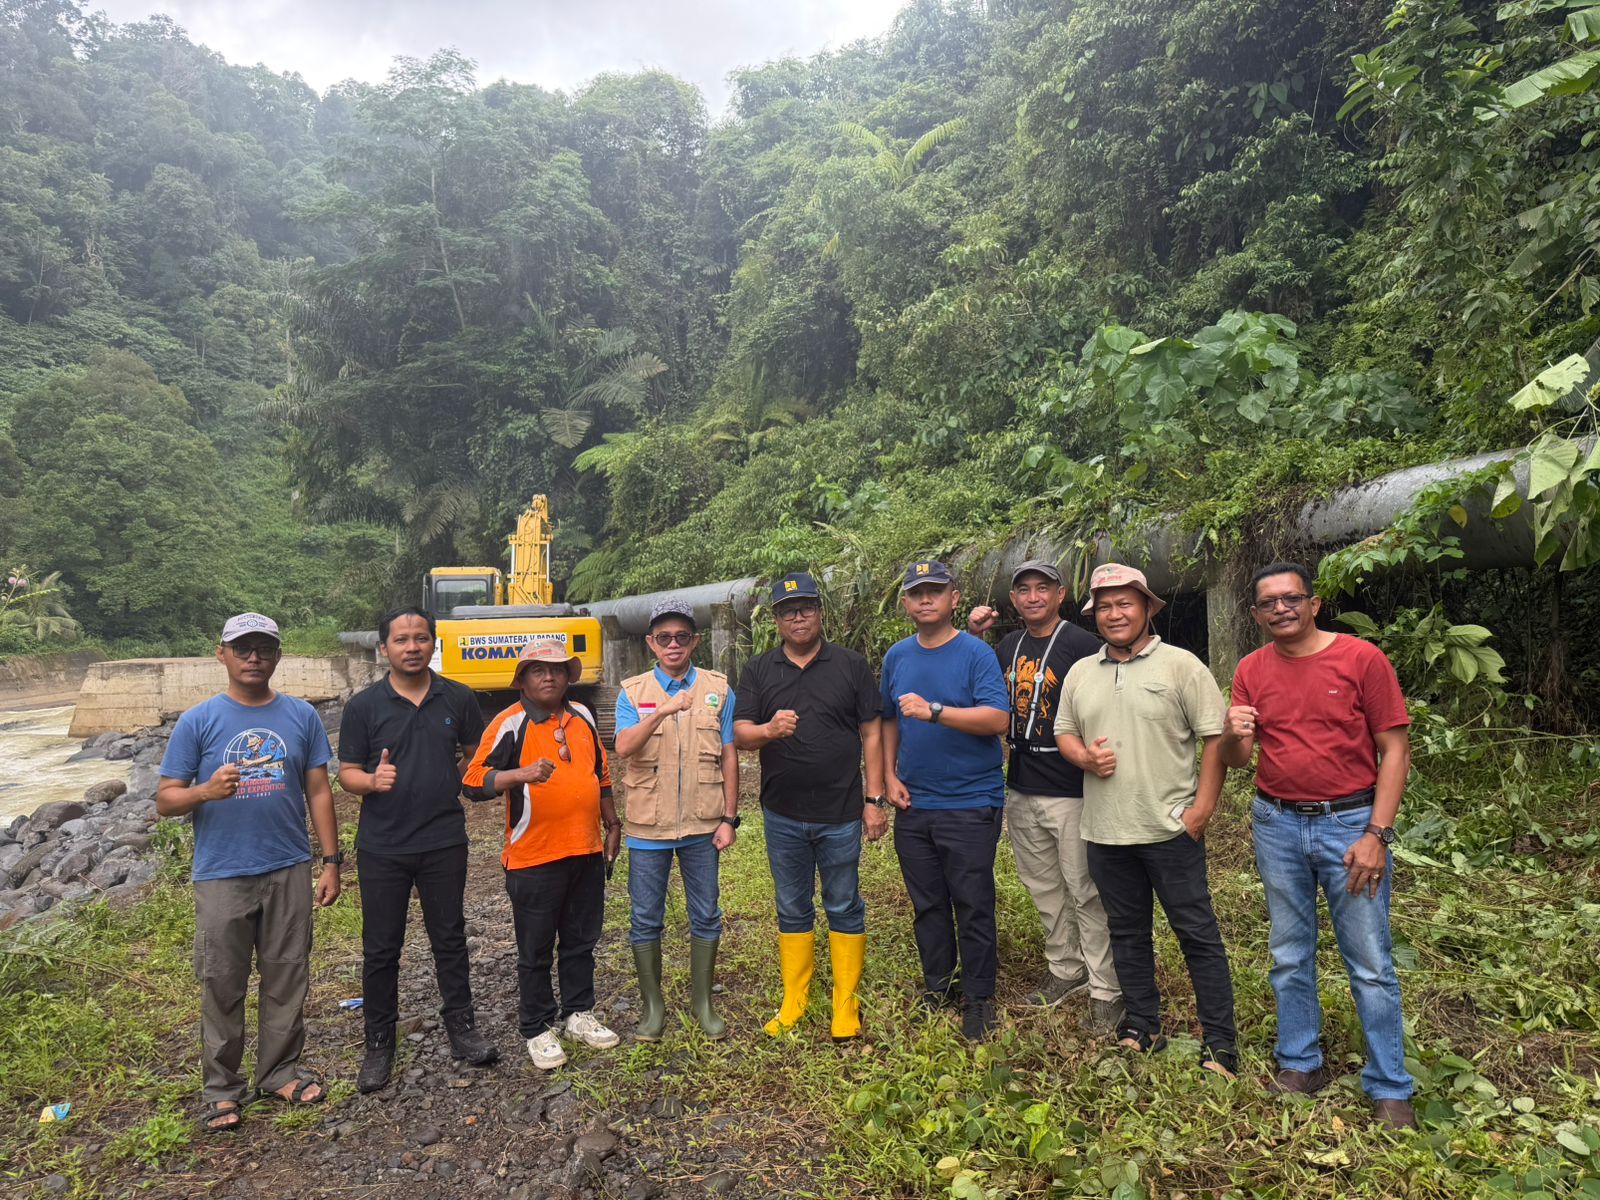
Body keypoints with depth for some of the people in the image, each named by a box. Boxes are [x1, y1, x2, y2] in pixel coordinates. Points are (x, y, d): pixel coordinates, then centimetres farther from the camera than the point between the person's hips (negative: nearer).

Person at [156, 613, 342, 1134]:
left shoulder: (301, 716, 2)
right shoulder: (198, 721, -3)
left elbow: (319, 791, 5)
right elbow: (165, 799, -2)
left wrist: (331, 861, 1)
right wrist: (206, 791, -25)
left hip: (289, 871, 2)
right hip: (222, 875, -1)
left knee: (286, 978, 12)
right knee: (222, 984, 8)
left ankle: (281, 1071, 28)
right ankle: (222, 1087, 25)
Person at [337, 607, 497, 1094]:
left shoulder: (458, 699, 1)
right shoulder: (364, 705, -2)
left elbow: (478, 757, 13)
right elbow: (347, 773, -1)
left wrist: (454, 781, -2)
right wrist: (373, 781, -21)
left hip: (444, 840, 1)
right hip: (383, 846, 0)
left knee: (450, 938, 11)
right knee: (381, 948, 9)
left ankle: (461, 1027, 26)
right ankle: (379, 1045, 24)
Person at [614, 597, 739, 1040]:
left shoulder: (718, 689, 1)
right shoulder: (633, 692, -1)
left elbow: (729, 756, 2)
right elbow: (623, 749, -18)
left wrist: (729, 818, -1)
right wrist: (661, 713, -34)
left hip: (702, 824, 1)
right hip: (648, 826, 0)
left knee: (705, 917, 11)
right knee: (645, 919, 9)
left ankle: (702, 1001, 28)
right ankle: (652, 1006, 25)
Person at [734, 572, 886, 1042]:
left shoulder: (851, 665, 0)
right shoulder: (758, 670, 4)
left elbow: (870, 734, 1)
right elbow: (740, 734, -3)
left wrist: (875, 799, -3)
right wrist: (769, 729, -25)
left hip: (841, 814, -2)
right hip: (782, 815, 2)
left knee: (844, 910, 9)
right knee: (792, 911, 14)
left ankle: (846, 1005, 22)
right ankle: (793, 1003, 27)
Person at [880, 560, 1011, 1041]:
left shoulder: (976, 653, -9)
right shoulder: (897, 656, 8)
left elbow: (997, 718, -21)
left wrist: (933, 711, -28)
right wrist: (890, 775, 6)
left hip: (970, 805, -5)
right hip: (913, 804, 5)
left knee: (973, 906, 3)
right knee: (927, 905, 16)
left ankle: (978, 999, 19)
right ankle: (937, 988, 32)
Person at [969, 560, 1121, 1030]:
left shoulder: (1082, 644, -9)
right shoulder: (1007, 647, 10)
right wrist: (972, 636, 7)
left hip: (1071, 792, -6)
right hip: (1021, 790, 7)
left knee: (1085, 891, 1)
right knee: (1043, 887, 17)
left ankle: (1106, 989, 14)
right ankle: (1066, 970, 33)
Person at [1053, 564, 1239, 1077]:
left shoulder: (1180, 665, -6)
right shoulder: (1080, 673, 9)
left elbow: (1215, 737, -7)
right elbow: (1064, 732, 16)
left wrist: (1203, 805, -13)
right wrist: (1085, 757, -6)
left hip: (1170, 828, -5)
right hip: (1105, 830, 5)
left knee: (1197, 933, 4)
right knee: (1127, 932, 16)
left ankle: (1220, 1041, 17)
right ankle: (1142, 1026, 31)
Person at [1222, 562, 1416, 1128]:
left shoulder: (1362, 658, -7)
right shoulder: (1252, 669, 3)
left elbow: (1395, 750, -7)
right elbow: (1237, 760, 4)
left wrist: (1376, 834, -13)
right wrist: (1233, 735, -20)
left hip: (1350, 823, -3)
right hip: (1278, 826, 4)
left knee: (1371, 964, 4)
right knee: (1290, 957, 14)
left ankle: (1390, 1090, 19)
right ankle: (1301, 1065, 30)